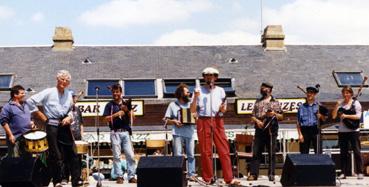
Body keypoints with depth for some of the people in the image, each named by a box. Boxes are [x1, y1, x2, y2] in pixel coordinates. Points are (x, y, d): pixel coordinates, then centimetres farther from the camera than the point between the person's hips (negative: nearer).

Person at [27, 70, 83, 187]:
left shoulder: (69, 94, 13)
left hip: (65, 126, 5)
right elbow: (31, 101, -7)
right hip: (52, 126, -5)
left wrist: (69, 117, -4)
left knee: (72, 154, 1)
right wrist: (43, 117, -6)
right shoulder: (49, 92, -3)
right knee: (56, 155, -2)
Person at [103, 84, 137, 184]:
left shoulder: (126, 104, 14)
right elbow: (106, 119, 0)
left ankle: (131, 176, 2)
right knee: (116, 156, -3)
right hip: (115, 133, -2)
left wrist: (127, 110, -10)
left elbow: (132, 117, 8)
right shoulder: (109, 105, 7)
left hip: (126, 132, 2)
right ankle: (119, 176, 3)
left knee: (131, 155, -3)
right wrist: (116, 114, -11)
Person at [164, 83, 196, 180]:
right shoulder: (173, 105, 7)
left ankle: (191, 174, 6)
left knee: (191, 155, -1)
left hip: (189, 133, 2)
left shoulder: (191, 103, 14)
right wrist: (174, 121, -11)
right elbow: (166, 120, 7)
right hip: (178, 133, -2)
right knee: (178, 155, -5)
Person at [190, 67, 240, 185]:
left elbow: (224, 110, 11)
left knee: (224, 150, -4)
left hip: (217, 121, 1)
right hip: (203, 122, -1)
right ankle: (208, 178, 11)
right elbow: (192, 110, 3)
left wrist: (222, 108, -12)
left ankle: (229, 178, -3)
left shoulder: (220, 91, 12)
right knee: (205, 151, 2)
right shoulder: (199, 91, 7)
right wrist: (195, 98, -11)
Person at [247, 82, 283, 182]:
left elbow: (281, 117, 7)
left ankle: (271, 174, 7)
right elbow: (253, 116, 12)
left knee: (272, 153, 1)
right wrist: (257, 121, -8)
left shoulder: (275, 102, 8)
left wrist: (274, 114, -12)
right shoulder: (258, 102, 14)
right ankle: (253, 174, -1)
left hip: (271, 131, -2)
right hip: (259, 130, 2)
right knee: (256, 152, -2)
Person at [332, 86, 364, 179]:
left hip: (354, 130, -3)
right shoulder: (340, 103, 10)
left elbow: (358, 116, -8)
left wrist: (346, 116, -18)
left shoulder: (355, 103, 1)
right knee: (343, 152, 5)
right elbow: (333, 116, 3)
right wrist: (337, 106, -9)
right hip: (342, 131, 3)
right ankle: (344, 172, 10)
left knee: (356, 151, -4)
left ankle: (359, 172, 2)